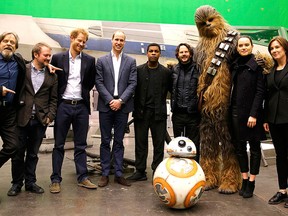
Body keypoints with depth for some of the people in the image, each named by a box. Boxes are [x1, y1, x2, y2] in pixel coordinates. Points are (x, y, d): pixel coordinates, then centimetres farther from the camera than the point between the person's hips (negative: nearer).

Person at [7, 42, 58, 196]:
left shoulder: (52, 75, 7)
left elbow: (54, 99, 8)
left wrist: (50, 116, -2)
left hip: (40, 120, 2)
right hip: (22, 119, -1)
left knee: (33, 154, 11)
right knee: (18, 153, 6)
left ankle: (30, 182, 23)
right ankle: (17, 183, 21)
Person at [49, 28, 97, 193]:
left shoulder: (90, 60, 6)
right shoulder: (58, 58, 2)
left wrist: (84, 92, 6)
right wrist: (56, 99, 3)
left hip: (81, 106, 1)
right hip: (63, 105, -1)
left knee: (81, 145, 8)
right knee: (59, 144, 4)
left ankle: (83, 178, 16)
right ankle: (56, 179, 12)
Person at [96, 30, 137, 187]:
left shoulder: (131, 61, 8)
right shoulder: (102, 60, 6)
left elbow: (132, 83, 0)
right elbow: (99, 83, 0)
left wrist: (120, 100, -10)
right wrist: (110, 100, -10)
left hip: (122, 106, 1)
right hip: (106, 105, 0)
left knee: (119, 141, 7)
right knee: (105, 141, 5)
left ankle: (118, 174, 13)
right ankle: (105, 174, 12)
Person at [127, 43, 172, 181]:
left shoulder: (166, 72, 5)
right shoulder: (138, 70, 6)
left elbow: (171, 89, 6)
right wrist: (136, 108, -1)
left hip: (159, 113, -1)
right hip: (141, 112, 1)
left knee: (159, 144, 4)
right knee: (140, 143, 6)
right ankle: (140, 171, 15)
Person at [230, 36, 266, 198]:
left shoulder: (257, 65, -6)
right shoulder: (235, 66, 10)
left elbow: (260, 91, -10)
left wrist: (254, 114, -16)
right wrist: (231, 110, 5)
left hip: (252, 112, -5)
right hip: (237, 112, 5)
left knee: (254, 147, 5)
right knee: (240, 147, 10)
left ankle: (251, 183, 12)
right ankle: (244, 180, 21)